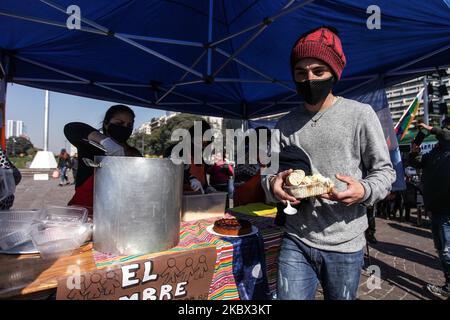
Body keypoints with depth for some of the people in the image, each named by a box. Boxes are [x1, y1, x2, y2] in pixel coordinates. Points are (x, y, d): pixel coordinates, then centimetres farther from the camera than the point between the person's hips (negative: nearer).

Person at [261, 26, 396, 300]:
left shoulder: (360, 114, -5)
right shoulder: (286, 124, 4)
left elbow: (385, 171, 0)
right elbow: (270, 173, 6)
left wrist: (365, 191, -21)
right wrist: (273, 185, -17)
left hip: (345, 247, -1)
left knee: (341, 297, 19)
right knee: (290, 296, 7)